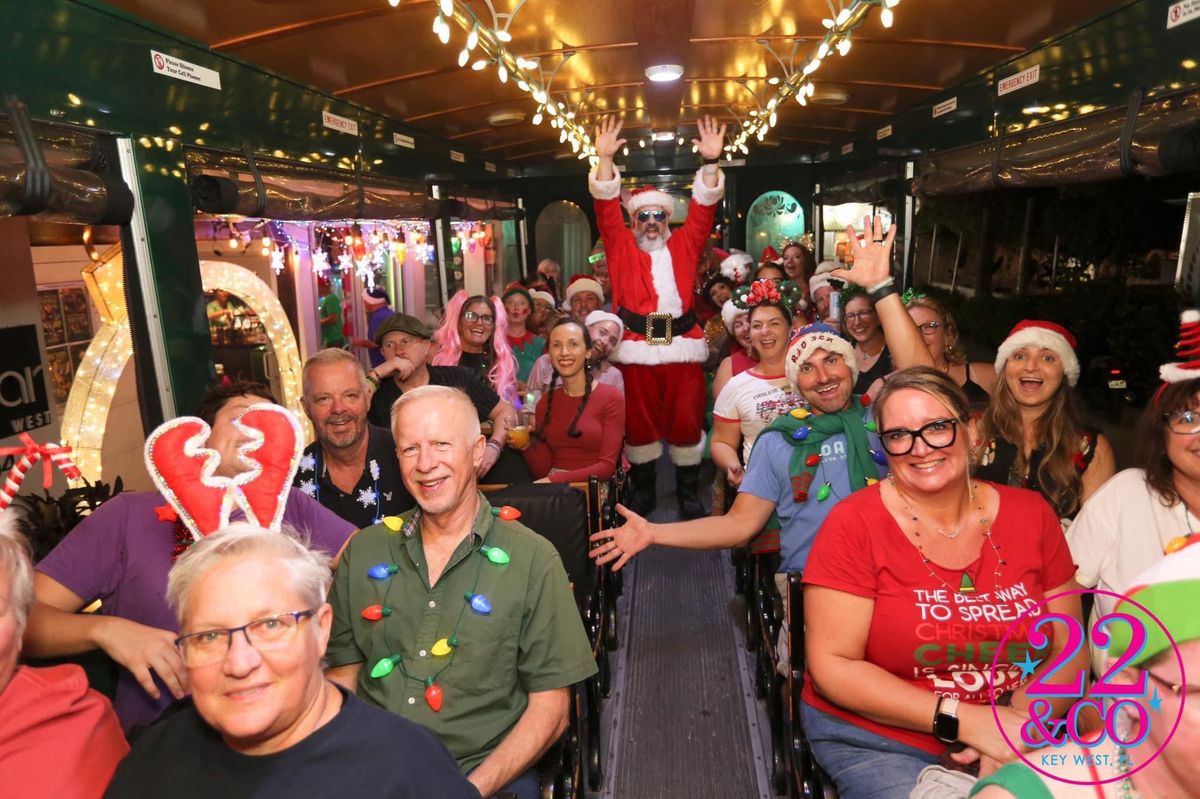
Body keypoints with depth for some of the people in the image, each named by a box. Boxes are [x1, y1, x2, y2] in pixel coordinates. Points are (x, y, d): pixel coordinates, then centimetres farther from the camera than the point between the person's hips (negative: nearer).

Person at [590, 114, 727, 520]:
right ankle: (642, 488, 22)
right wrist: (605, 159, -9)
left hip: (682, 345, 1)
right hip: (636, 346, 0)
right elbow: (606, 207, 2)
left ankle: (689, 491, 18)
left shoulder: (684, 244, 14)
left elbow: (703, 207, 6)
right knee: (638, 419, 6)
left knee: (686, 419, 4)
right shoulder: (621, 245, 12)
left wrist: (711, 162, -7)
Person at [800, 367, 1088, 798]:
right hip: (877, 741, -3)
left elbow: (1069, 649, 4)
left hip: (1020, 742, 4)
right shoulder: (854, 524, -12)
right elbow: (832, 665, -13)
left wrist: (1020, 720, -15)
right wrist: (962, 718, -19)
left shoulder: (1031, 514, 1)